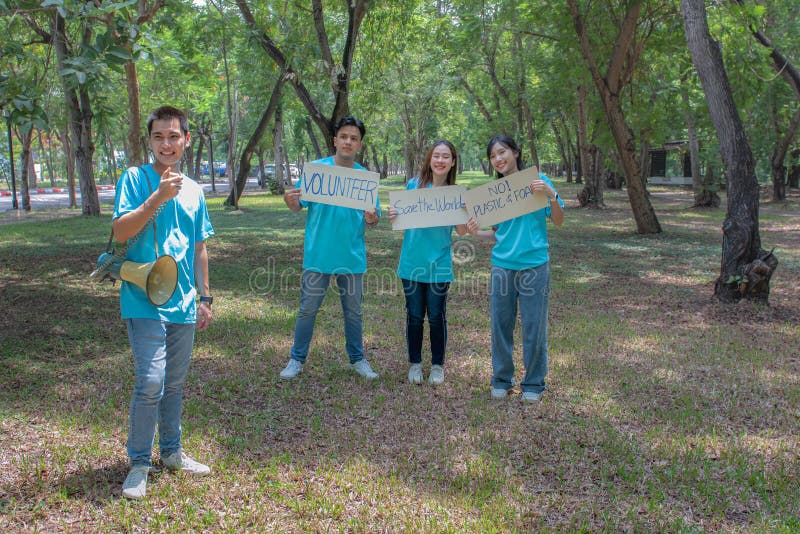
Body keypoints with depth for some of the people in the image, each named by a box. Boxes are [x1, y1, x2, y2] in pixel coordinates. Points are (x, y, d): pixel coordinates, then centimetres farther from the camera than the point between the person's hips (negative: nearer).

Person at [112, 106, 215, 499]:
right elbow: (120, 231, -14)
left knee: (175, 382, 14)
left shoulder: (194, 190, 11)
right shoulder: (135, 179, -3)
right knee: (151, 381, -11)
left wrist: (204, 297, 16)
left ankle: (171, 452, 30)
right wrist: (160, 196, -22)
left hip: (183, 303, 5)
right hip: (145, 299, -5)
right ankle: (139, 462, 5)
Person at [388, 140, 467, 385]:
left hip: (439, 265, 0)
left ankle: (438, 365, 24)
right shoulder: (413, 185, 0)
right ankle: (415, 363, 25)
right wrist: (393, 216, -14)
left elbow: (461, 231, -7)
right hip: (412, 262, 0)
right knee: (414, 316, 9)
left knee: (436, 317, 8)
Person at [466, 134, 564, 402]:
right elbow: (496, 234, 14)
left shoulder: (537, 180, 0)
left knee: (534, 325, 3)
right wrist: (476, 232, -6)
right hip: (502, 265, 3)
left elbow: (558, 221, -1)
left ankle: (533, 383, 18)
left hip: (534, 265, -3)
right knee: (500, 324, 7)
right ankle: (502, 379, 23)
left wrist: (551, 194, -17)